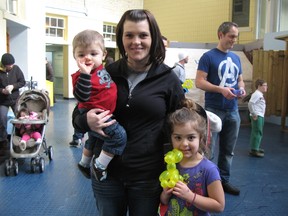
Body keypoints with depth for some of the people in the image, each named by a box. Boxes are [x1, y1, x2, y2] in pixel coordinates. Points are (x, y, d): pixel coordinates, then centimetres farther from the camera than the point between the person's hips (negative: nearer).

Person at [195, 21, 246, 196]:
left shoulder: (236, 58, 14)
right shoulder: (208, 57, -5)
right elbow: (199, 82, -11)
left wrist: (242, 88, -1)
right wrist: (221, 89, -23)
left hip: (233, 111, 6)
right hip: (214, 110, -6)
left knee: (228, 150, 13)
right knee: (208, 150, -1)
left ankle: (224, 180, 26)